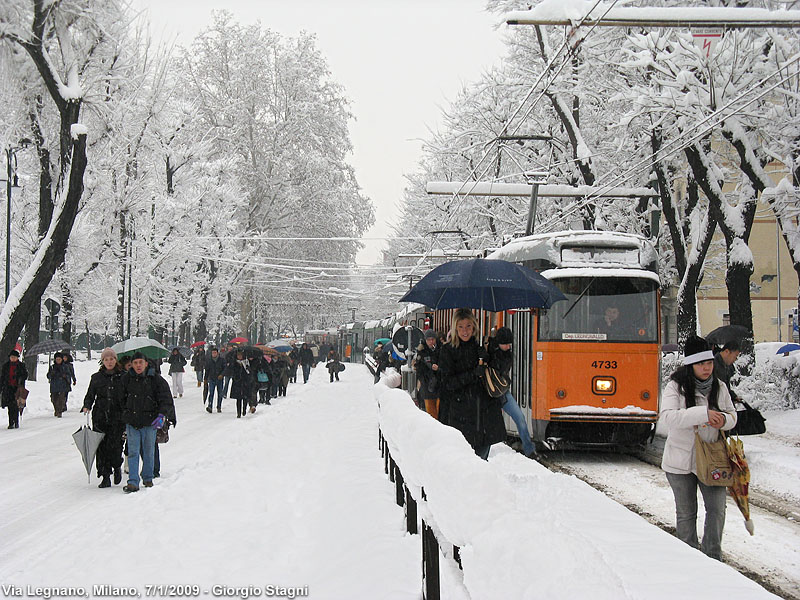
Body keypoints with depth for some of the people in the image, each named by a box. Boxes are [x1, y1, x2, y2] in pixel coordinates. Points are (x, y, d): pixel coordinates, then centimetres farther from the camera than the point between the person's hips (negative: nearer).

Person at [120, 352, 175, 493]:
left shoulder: (156, 379, -6)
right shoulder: (126, 379, 2)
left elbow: (166, 399, -7)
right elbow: (122, 399, 16)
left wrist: (161, 414, -21)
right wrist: (125, 414, 13)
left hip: (149, 422, -1)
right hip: (131, 422, 1)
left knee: (148, 452, 9)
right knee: (133, 452, -3)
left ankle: (148, 478, 26)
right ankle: (133, 482, -4)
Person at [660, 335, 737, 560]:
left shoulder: (719, 387, 2)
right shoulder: (676, 387, -12)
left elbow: (732, 415, 12)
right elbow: (668, 417, -26)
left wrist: (723, 420, -13)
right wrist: (703, 414, -34)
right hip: (680, 461, -3)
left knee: (716, 510, 0)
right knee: (686, 513, 10)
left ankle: (713, 557, 16)